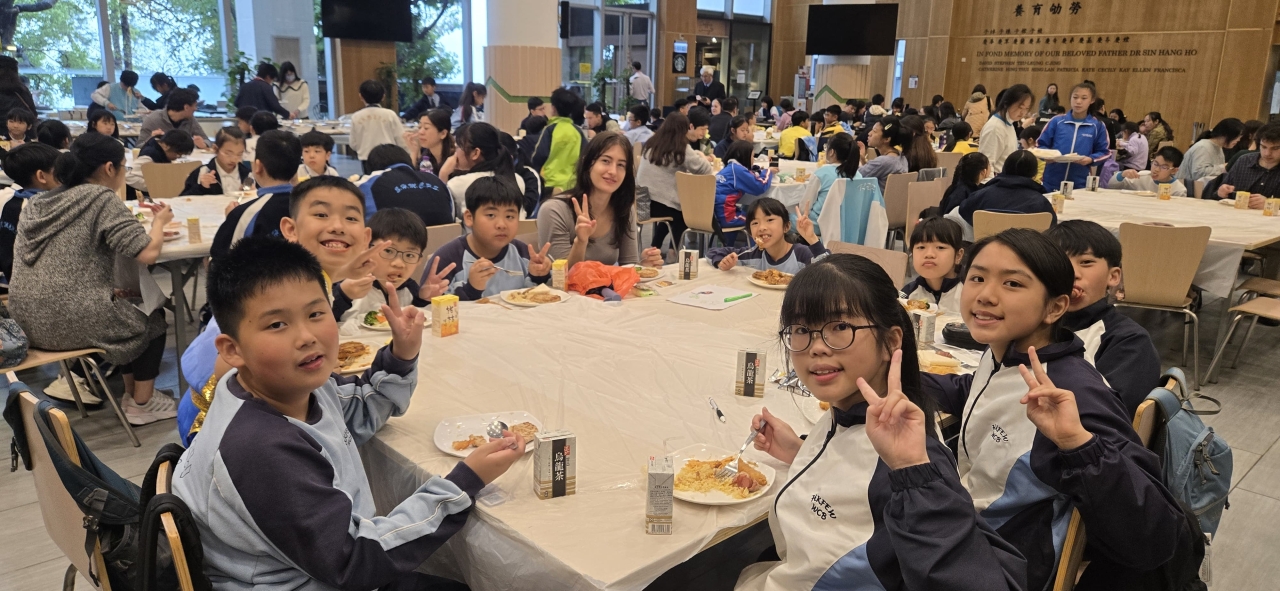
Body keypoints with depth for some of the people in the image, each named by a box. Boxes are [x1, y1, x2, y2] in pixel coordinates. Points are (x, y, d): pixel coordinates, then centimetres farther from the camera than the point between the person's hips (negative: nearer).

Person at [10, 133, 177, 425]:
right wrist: (159, 221, 0)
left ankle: (131, 393, 36)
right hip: (72, 321, -8)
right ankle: (142, 404, 22)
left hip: (28, 322, 8)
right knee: (152, 317, 19)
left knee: (130, 306, 30)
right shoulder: (101, 198, -11)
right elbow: (147, 253, -18)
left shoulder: (37, 203, 12)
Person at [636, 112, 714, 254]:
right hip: (663, 204, -6)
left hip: (642, 202, 6)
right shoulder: (681, 148, -9)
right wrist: (701, 157, 20)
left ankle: (655, 249, 31)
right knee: (686, 215, 23)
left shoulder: (651, 144, 7)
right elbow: (705, 170, -2)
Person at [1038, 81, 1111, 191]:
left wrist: (1090, 159, -12)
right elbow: (1040, 145, 6)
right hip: (1052, 182, 0)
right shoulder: (1056, 121, 0)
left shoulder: (1097, 126, 2)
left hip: (1080, 183, 0)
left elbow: (1105, 152, 7)